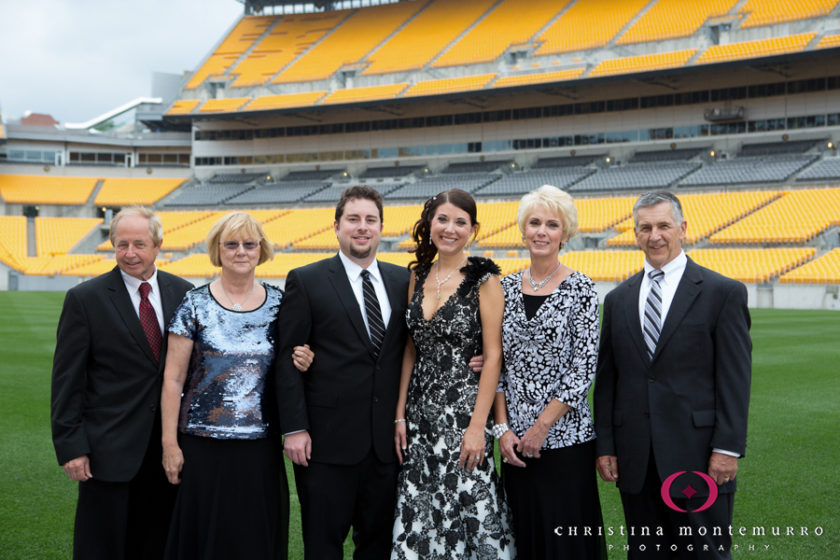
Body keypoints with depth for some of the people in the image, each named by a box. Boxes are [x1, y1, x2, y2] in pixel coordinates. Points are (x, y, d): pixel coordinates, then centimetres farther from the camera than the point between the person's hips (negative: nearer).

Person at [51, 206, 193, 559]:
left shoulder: (183, 293, 4)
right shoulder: (84, 299, -4)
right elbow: (66, 380, -5)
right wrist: (70, 446, -10)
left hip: (168, 447, 3)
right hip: (110, 449, -3)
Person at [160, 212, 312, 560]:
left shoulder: (277, 303, 5)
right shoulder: (195, 305, -3)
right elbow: (173, 379, -3)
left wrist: (301, 363, -7)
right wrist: (169, 444, -7)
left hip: (261, 446, 3)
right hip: (205, 447, -2)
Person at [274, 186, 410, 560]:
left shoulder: (403, 281, 9)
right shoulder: (306, 281, -1)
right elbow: (287, 359, -5)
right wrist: (294, 428, -11)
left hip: (386, 440, 4)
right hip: (327, 440, -3)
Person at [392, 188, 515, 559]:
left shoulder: (484, 280, -7)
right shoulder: (418, 275, 8)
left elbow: (493, 356, -10)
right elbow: (411, 349, 11)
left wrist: (478, 425, -15)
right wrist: (400, 415, 6)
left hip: (464, 406, -5)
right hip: (420, 409, 5)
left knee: (467, 507, -1)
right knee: (419, 514, 8)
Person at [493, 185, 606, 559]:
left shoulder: (580, 289, -5)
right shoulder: (506, 288, 7)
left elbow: (584, 367, -10)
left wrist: (542, 426, -12)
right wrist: (502, 427, -1)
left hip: (565, 437, -4)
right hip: (515, 440, 4)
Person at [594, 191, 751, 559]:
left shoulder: (723, 293, -1)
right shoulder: (617, 300, 11)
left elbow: (735, 377, -5)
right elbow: (606, 378, 11)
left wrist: (728, 447, -11)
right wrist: (605, 445, 5)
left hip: (698, 457, -4)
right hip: (635, 461, 4)